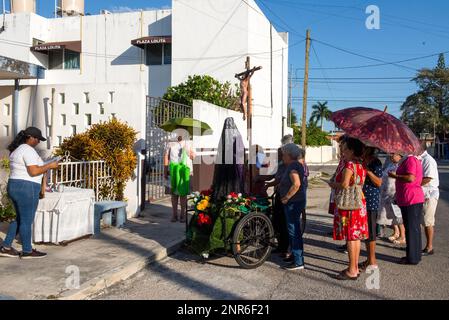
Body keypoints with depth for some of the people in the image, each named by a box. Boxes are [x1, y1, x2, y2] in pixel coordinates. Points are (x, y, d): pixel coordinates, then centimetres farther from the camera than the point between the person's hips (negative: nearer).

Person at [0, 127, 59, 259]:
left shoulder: (17, 150, 15)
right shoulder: (28, 150, -16)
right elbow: (33, 171, -21)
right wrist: (49, 166, -11)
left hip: (14, 187, 10)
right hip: (26, 189, -10)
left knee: (20, 219, 20)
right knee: (26, 221, 2)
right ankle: (27, 251, 13)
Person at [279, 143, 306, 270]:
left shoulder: (292, 166, -17)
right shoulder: (296, 165, 15)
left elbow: (296, 184, -29)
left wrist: (286, 197, -22)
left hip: (293, 203, -11)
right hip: (295, 202, 11)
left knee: (294, 231, -6)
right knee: (294, 230, 18)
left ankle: (298, 262, -1)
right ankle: (295, 256, 29)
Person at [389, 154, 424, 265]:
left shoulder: (410, 159, -15)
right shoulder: (411, 159, 17)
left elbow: (411, 178, -25)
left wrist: (395, 176, -13)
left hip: (411, 200, -11)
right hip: (409, 200, 11)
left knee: (412, 228, -4)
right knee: (414, 228, 15)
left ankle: (412, 258, 2)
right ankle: (415, 256, 25)